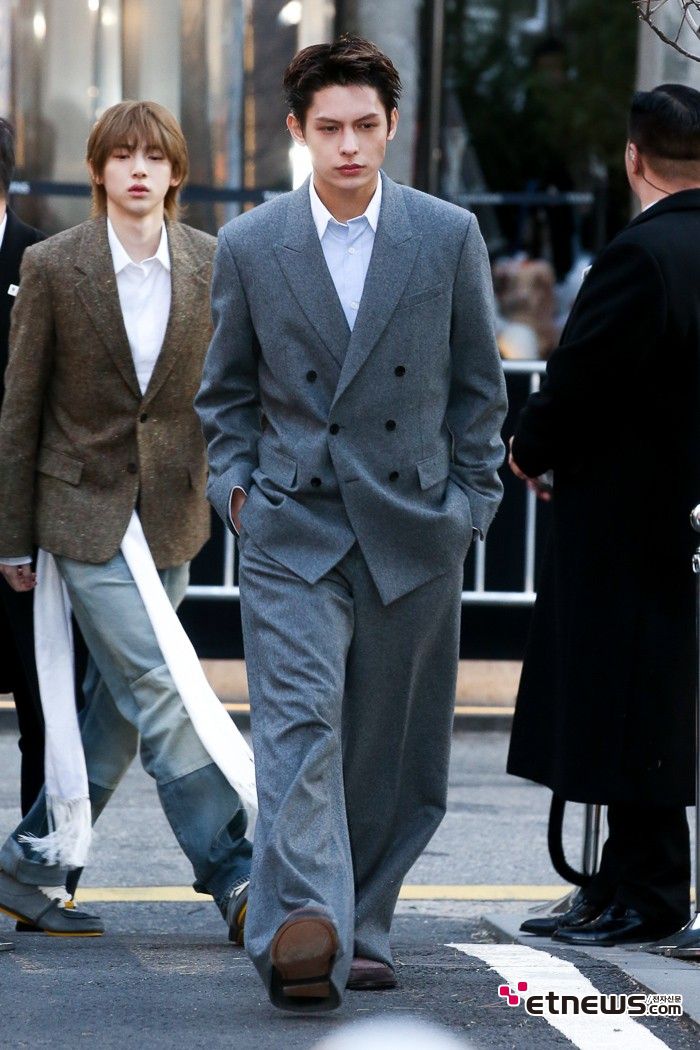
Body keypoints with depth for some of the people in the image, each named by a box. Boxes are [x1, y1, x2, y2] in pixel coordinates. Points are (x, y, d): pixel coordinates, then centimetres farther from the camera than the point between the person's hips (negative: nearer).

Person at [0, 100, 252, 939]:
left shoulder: (214, 264, 2)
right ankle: (233, 875, -12)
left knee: (120, 704, 6)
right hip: (85, 512, -4)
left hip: (171, 514, 4)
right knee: (160, 691, -12)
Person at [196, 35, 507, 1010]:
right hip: (291, 528, -1)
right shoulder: (249, 246, 3)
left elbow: (478, 382, 9)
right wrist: (237, 482, 3)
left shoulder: (451, 236, 2)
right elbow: (227, 389, 14)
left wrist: (468, 499, 6)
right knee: (299, 721, -16)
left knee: (389, 744, 6)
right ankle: (302, 930, -28)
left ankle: (361, 928, 20)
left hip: (414, 528, 1)